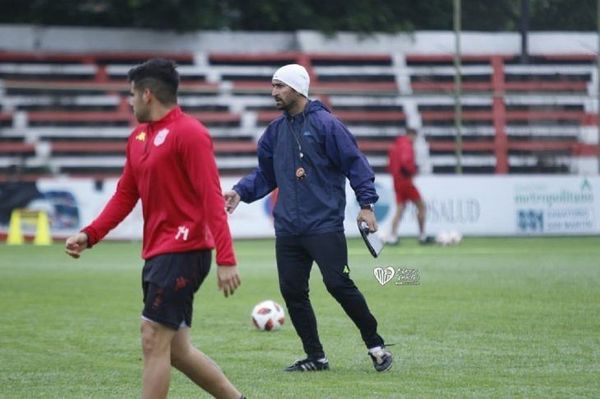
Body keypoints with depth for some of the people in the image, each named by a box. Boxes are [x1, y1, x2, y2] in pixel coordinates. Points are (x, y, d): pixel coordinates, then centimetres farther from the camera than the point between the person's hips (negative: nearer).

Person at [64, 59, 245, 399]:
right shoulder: (138, 137, 15)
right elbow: (126, 194, 18)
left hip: (183, 251, -9)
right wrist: (90, 235, 5)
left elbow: (212, 198, -17)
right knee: (177, 350, 10)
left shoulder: (189, 133, -12)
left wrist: (226, 259, -23)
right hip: (157, 253, 9)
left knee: (154, 340, -10)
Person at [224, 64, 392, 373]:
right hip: (287, 229, 7)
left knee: (338, 284, -11)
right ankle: (315, 356, 14)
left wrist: (366, 203, -14)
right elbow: (265, 174, 20)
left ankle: (375, 345, 3)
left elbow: (354, 162, -8)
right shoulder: (275, 131, 12)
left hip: (324, 226, -7)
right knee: (292, 291, 4)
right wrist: (241, 191, 5)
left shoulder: (325, 124, -7)